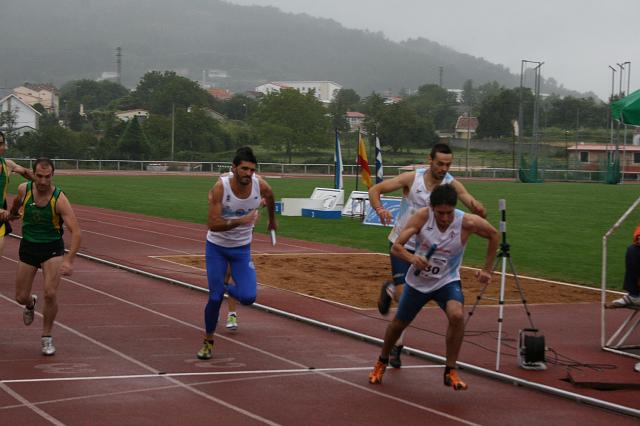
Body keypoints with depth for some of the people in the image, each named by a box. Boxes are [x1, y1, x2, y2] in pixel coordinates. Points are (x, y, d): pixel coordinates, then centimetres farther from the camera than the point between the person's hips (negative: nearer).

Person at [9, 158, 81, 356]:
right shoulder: (24, 189, -12)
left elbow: (75, 232, -27)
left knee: (50, 293, -18)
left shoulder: (59, 199, -23)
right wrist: (12, 213, 36)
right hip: (28, 247, 3)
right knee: (21, 297, 6)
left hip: (52, 249, -3)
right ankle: (31, 303, 46)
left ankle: (47, 338, 3)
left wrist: (69, 261, -38)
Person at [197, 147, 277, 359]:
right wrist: (240, 221, -40)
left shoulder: (261, 186, -16)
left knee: (248, 298, -12)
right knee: (214, 298, -3)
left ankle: (229, 290, 25)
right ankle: (208, 342, 20)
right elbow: (212, 224, -28)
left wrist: (272, 219, 26)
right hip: (217, 247, -2)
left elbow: (270, 197, 11)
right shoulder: (220, 188, -25)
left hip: (242, 248, 2)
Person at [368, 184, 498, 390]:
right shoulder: (422, 216, -23)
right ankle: (382, 362, 48)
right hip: (417, 281, 1)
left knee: (456, 315, -30)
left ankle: (450, 371, -13)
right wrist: (411, 258, -45)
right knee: (399, 323, 18)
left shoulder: (467, 222, -24)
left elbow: (494, 235, -4)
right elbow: (396, 246, -24)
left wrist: (487, 269, -2)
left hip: (447, 281, -1)